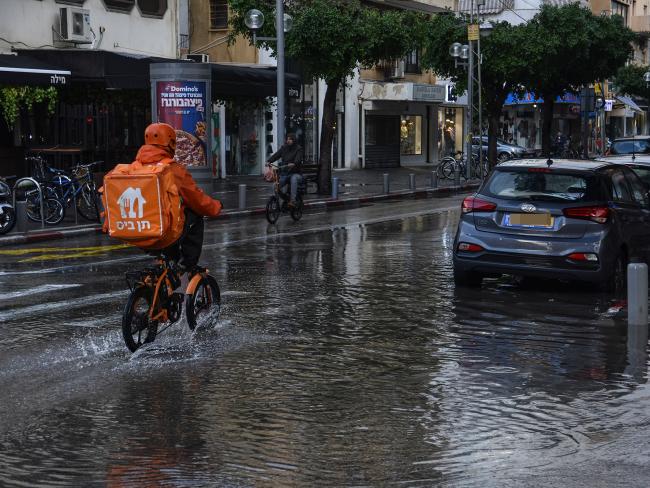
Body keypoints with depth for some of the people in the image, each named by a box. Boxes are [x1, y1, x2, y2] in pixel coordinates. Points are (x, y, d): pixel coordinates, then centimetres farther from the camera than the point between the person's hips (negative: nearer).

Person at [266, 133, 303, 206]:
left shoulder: (298, 149, -3)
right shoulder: (284, 148, 10)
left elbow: (298, 158, -21)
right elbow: (276, 155, -3)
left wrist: (293, 164, -43)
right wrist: (269, 161, -22)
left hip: (295, 173, -4)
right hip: (285, 173, 4)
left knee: (294, 179, -38)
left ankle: (293, 200, -42)